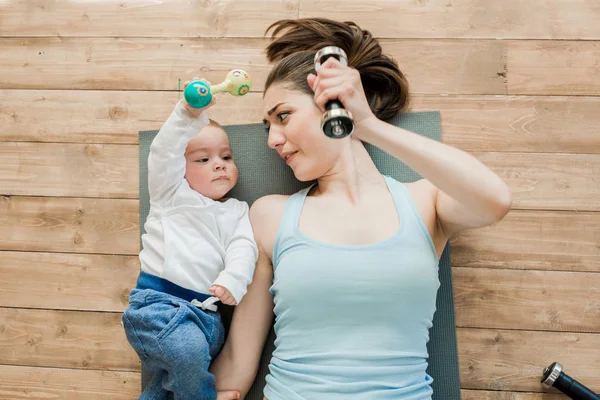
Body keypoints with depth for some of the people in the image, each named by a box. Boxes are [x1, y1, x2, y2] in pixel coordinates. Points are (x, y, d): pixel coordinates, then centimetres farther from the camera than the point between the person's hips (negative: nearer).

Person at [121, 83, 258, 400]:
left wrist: (232, 281, -20)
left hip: (204, 311, 5)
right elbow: (164, 152, -7)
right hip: (157, 299, -4)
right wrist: (189, 114, -25)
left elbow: (243, 248, 1)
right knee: (189, 350, -27)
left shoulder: (237, 211, 17)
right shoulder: (172, 194, 9)